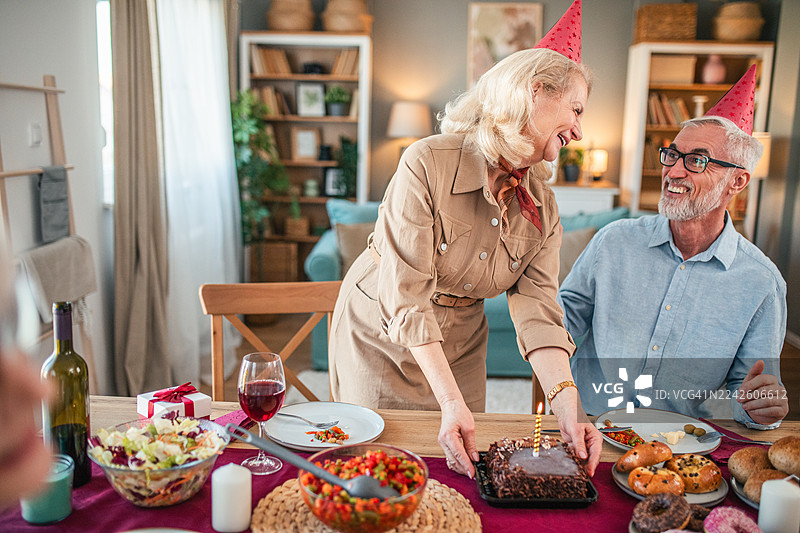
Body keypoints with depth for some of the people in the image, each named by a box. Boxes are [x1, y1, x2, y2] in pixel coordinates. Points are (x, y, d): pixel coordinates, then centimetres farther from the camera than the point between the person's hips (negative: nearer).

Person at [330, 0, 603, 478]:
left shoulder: (543, 208, -7)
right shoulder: (428, 164, -27)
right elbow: (406, 300, -29)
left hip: (460, 344, 5)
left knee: (462, 465, 13)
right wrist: (452, 402, -35)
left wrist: (569, 410, -30)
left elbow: (538, 313, -16)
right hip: (380, 335, -5)